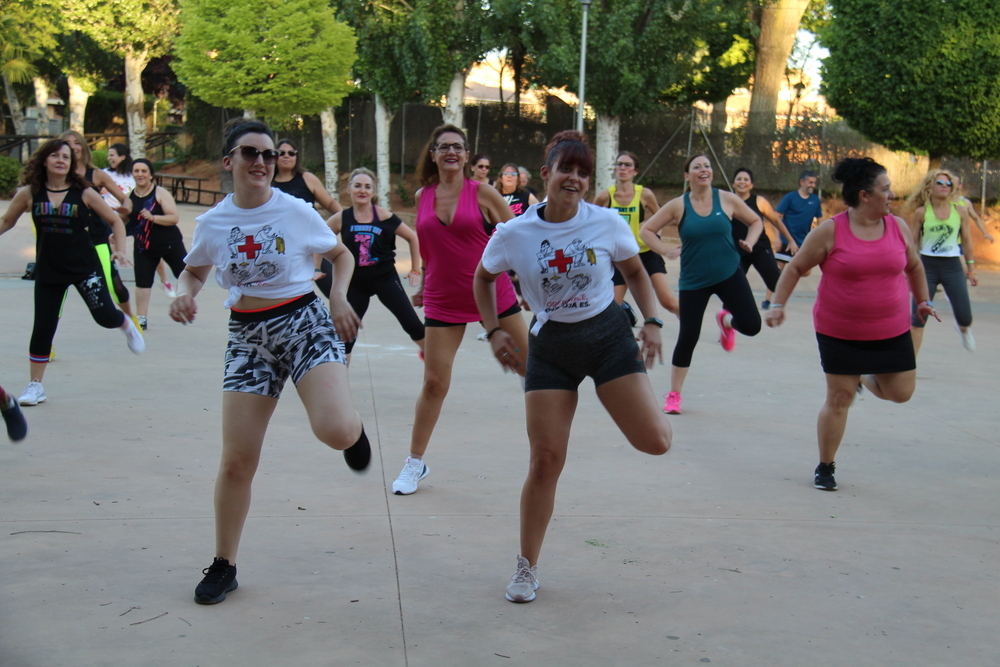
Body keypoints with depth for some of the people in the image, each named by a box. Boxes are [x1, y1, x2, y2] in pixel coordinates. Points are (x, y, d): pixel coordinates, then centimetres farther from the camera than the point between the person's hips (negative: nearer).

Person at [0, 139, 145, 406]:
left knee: (105, 316, -9)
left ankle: (127, 325, 30)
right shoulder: (29, 193, -3)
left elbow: (115, 221, 0)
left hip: (84, 266, -1)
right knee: (42, 327, 3)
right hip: (48, 270, 1)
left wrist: (120, 251, -11)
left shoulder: (83, 193, -7)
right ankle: (35, 386, 17)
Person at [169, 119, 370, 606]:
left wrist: (339, 297, -8)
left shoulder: (296, 211, -4)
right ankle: (224, 566, 17)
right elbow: (194, 271, 19)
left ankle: (353, 426, 15)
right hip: (248, 337, 2)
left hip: (304, 323, -2)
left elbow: (342, 255, 10)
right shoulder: (212, 223, 1)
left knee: (336, 432, -26)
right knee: (237, 460, 0)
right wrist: (184, 293, -4)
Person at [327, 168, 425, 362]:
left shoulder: (384, 216, -9)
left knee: (411, 323, -3)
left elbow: (413, 238, 0)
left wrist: (415, 270, 3)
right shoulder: (341, 219, -6)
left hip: (385, 278, -1)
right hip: (355, 282, 1)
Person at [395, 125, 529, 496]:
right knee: (434, 382, -1)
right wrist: (423, 286, 20)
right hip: (443, 301, 1)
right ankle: (415, 462, 11)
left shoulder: (482, 194, -5)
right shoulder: (422, 196, 4)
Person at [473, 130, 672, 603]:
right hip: (550, 347, 0)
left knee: (656, 441, -11)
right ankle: (526, 568, 14)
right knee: (545, 461, -3)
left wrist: (652, 321, -3)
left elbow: (635, 272, 8)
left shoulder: (608, 223, -9)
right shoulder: (513, 235, -10)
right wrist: (494, 331, -1)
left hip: (608, 335, 1)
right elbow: (483, 279, 9)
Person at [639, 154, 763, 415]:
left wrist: (749, 242, -6)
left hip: (729, 274, 1)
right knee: (688, 337, -2)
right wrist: (667, 250, -10)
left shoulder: (727, 200, -1)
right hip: (693, 281, -1)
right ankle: (674, 395, 15)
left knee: (752, 325, -12)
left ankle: (726, 320, 27)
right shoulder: (678, 205, -4)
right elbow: (646, 230, 2)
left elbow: (756, 221, 13)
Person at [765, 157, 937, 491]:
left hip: (891, 331, 4)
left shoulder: (899, 227, 1)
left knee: (901, 392, 5)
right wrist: (777, 304, -9)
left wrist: (923, 300, 20)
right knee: (839, 398, 0)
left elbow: (914, 266, 18)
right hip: (840, 333, -4)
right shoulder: (830, 231, -11)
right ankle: (825, 467, 17)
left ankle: (865, 378, 38)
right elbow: (795, 267, -3)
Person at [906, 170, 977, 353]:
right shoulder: (921, 212, -2)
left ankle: (963, 329, 40)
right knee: (918, 318, -5)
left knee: (965, 318, 0)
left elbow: (966, 240, 9)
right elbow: (913, 242, 3)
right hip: (927, 266, -1)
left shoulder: (961, 211, 1)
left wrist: (970, 269, 11)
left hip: (953, 266, 1)